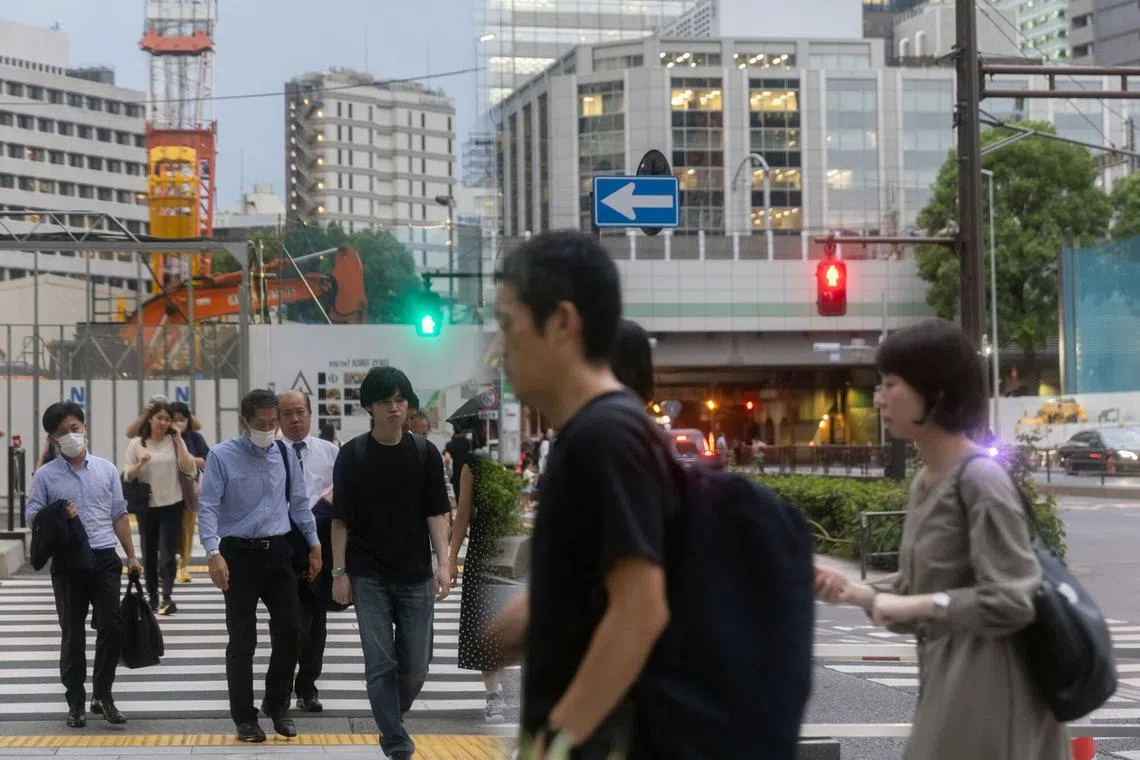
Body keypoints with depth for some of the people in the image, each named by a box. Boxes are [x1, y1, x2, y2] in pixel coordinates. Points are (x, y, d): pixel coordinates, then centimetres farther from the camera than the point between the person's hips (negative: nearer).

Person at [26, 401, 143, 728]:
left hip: (105, 558, 2)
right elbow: (33, 518, 1)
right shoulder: (45, 476, 1)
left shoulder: (107, 469, 8)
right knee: (73, 633, 5)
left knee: (112, 626, -3)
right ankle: (76, 701, 15)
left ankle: (102, 695, 12)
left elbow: (118, 516, 12)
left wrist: (131, 555, 9)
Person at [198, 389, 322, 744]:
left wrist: (314, 544, 14)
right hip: (239, 553, -4)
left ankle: (277, 705, 22)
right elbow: (208, 507, -12)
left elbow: (299, 502, 14)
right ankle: (245, 717, 16)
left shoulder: (285, 454, 6)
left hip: (278, 553, 4)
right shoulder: (222, 456, -8)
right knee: (242, 640, 3)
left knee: (290, 631, 1)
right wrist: (213, 553, -23)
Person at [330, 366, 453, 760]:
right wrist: (339, 572, -4)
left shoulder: (425, 453, 0)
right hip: (368, 578, -1)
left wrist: (443, 563, -9)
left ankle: (392, 721, 33)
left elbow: (437, 513, 1)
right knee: (381, 665, -4)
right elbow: (341, 518, 0)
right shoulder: (352, 455, -3)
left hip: (416, 576, 2)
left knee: (415, 667, 5)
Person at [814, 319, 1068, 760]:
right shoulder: (923, 483, 11)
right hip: (946, 687, 9)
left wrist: (911, 606, -15)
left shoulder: (979, 478, -15)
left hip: (986, 694, -9)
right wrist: (853, 593, 1)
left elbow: (1012, 601, -21)